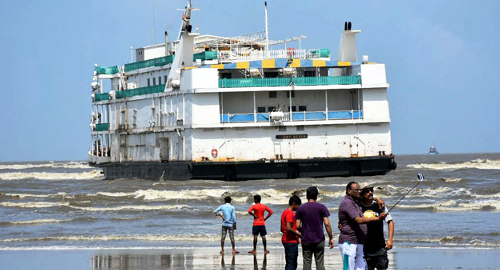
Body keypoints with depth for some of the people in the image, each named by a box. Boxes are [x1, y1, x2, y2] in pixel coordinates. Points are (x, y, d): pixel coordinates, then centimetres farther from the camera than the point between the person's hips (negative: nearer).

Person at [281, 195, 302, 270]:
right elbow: (288, 228, -25)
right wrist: (298, 234, -12)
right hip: (291, 242, -10)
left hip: (286, 241, 10)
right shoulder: (290, 213, -15)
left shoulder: (285, 212, 15)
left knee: (288, 264, 13)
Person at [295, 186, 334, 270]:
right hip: (319, 240, -1)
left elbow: (297, 226, -1)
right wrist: (331, 238, -1)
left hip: (306, 240, 1)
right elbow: (327, 224, -8)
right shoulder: (321, 207, -3)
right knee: (320, 263, 3)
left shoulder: (300, 209, 1)